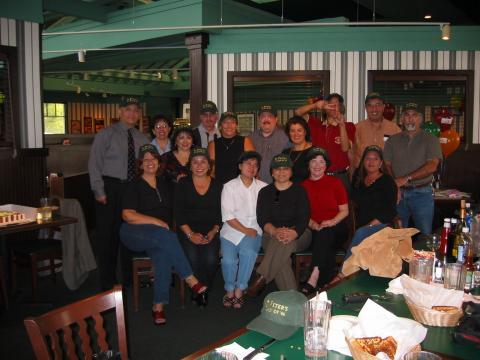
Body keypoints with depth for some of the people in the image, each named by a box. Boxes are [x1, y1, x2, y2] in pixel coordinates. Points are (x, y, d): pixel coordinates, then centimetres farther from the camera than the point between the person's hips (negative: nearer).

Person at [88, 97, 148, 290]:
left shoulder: (142, 139, 11)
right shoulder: (106, 134, -1)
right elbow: (94, 164, -5)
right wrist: (99, 191, -12)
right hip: (110, 188, -4)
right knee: (107, 234, 3)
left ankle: (129, 277, 26)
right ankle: (108, 281, 16)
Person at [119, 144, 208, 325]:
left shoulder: (164, 184, 19)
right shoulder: (134, 186, 4)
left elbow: (171, 210, 28)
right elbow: (128, 215, -8)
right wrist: (156, 221, -13)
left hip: (159, 237, 4)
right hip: (134, 234, -4)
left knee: (164, 254, -32)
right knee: (167, 237, -35)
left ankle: (159, 306, -27)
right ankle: (192, 282, -33)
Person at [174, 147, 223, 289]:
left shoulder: (217, 185, 11)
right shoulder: (183, 183, 8)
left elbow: (221, 213, 9)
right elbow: (178, 212, 1)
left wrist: (214, 231, -8)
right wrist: (190, 234, -10)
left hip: (211, 231, 1)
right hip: (187, 230, -1)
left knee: (211, 260, -25)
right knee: (193, 259, -27)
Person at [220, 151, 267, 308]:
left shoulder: (263, 187, 11)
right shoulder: (230, 186, 5)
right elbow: (228, 217, -3)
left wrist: (254, 231, -9)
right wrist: (245, 230, -11)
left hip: (254, 230, 1)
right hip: (232, 230, -1)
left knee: (248, 252, -29)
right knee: (228, 259, -23)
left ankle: (239, 290, -12)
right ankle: (229, 289, 3)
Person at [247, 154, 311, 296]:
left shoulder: (300, 191, 8)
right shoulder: (265, 192, 13)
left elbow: (304, 219, -5)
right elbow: (262, 219, 0)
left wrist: (293, 233, -27)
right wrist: (275, 231, -23)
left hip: (298, 235, -1)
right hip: (271, 234, 1)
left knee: (285, 241, -36)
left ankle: (261, 278, -34)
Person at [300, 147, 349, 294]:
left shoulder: (335, 183, 11)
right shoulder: (303, 186, 14)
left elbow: (344, 211, 7)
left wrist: (332, 222, -13)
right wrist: (313, 224, -12)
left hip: (336, 228, -1)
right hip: (313, 231, 1)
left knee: (325, 233, -37)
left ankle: (313, 279, -45)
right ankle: (325, 284, -34)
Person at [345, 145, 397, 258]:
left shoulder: (388, 181, 2)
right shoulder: (358, 179, 16)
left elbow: (390, 211, -6)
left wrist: (370, 225, -14)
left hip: (381, 225, -4)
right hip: (361, 226, 4)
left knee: (360, 234, -33)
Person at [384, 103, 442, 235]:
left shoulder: (431, 140, 3)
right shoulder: (393, 140, 11)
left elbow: (432, 166, -10)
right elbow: (387, 165, 3)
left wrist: (406, 178, -18)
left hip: (422, 193, -2)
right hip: (397, 193, 2)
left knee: (424, 234, -1)